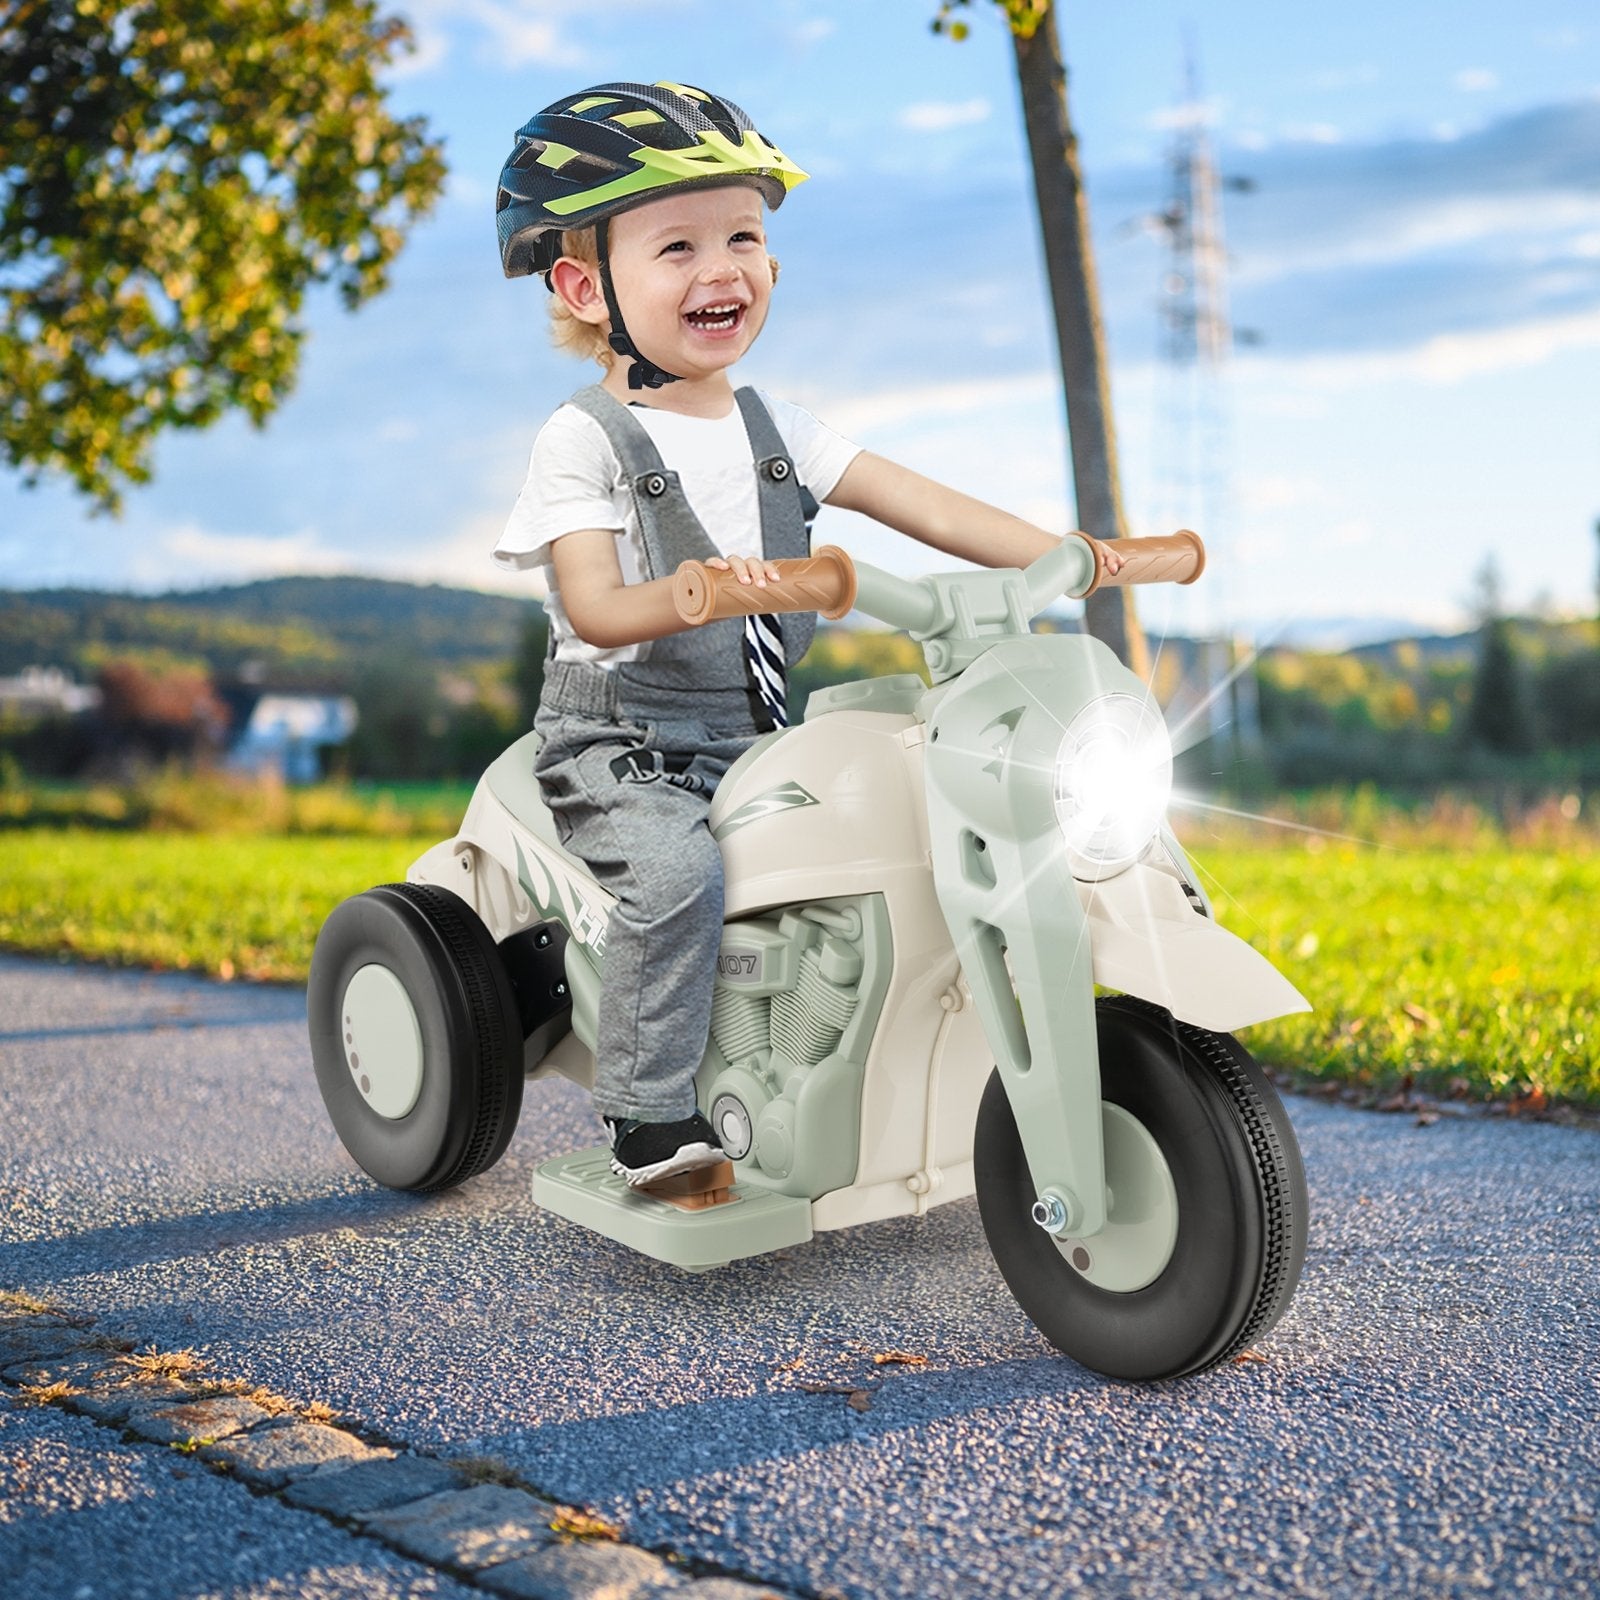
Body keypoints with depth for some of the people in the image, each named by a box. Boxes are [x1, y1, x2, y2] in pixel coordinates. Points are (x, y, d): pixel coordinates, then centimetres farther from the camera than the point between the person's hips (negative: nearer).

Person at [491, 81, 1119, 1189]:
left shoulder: (775, 428, 10)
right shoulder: (584, 440, -7)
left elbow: (925, 508, 3)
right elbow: (595, 608, -19)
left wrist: (1067, 555, -8)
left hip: (757, 737, 6)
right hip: (622, 747, -6)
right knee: (680, 869, -33)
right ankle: (652, 1120, -18)